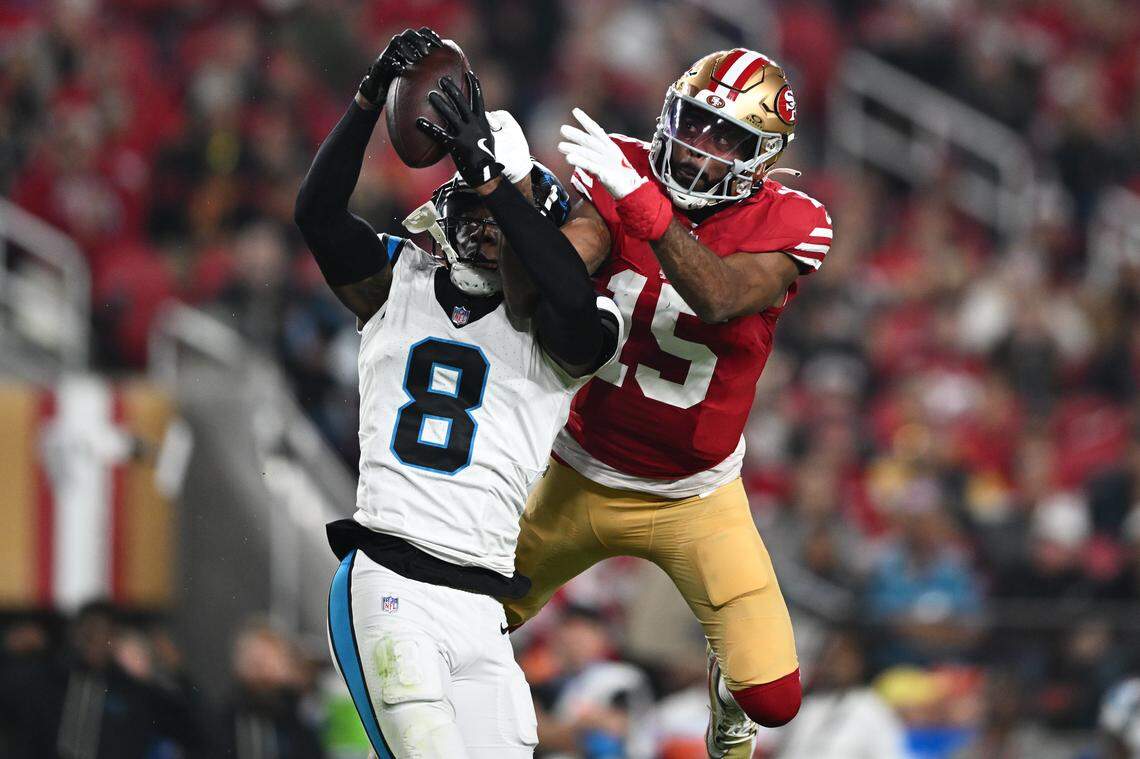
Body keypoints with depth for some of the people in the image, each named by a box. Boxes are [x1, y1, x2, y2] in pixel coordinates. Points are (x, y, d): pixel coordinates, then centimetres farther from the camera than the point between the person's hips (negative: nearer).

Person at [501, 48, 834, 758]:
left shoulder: (789, 223, -16)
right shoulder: (624, 173, -11)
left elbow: (718, 300, -35)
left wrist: (642, 202, -44)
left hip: (694, 497, -2)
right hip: (581, 478, 2)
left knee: (773, 698, -9)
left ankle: (727, 685, 29)